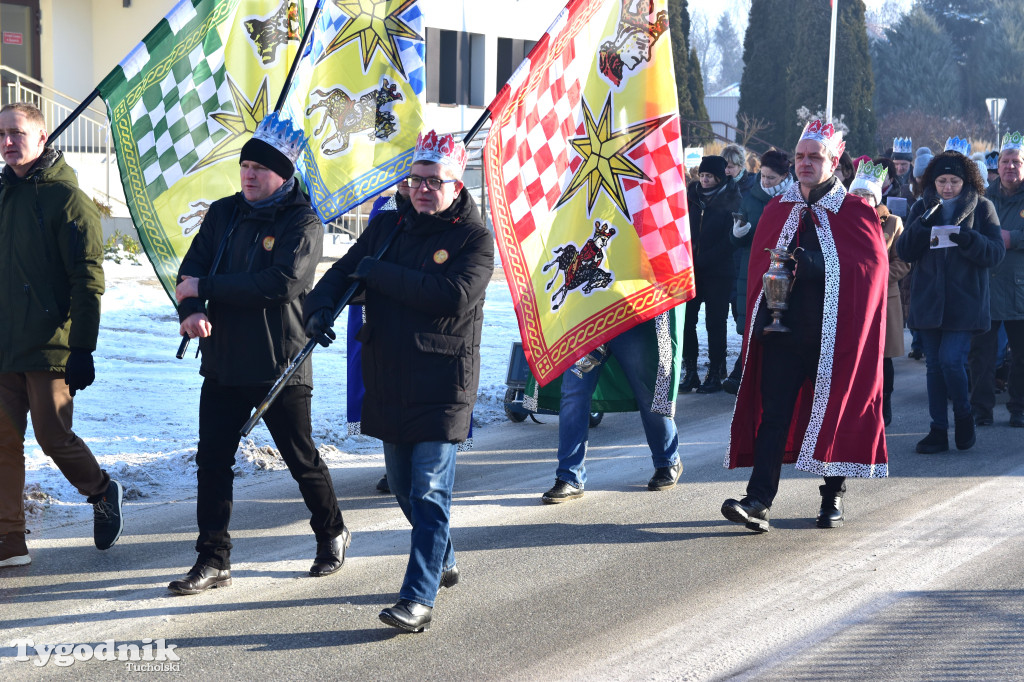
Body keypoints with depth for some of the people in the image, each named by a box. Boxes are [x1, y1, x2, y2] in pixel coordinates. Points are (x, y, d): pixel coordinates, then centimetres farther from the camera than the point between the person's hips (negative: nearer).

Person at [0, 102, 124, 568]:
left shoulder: (67, 199, -9)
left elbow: (88, 281, -12)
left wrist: (83, 350, -16)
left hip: (50, 348, -6)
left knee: (54, 437, -4)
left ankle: (102, 494, 24)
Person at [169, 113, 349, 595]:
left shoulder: (302, 224, -9)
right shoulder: (222, 215, 8)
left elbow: (279, 284, -22)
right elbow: (191, 271, 3)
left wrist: (206, 288, -19)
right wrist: (191, 310, -20)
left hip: (281, 365, -4)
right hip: (223, 364, 5)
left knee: (302, 460, 8)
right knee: (212, 461, 1)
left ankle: (331, 535, 31)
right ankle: (213, 560, 8)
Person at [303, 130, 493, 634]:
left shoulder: (475, 239, -7)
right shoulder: (387, 227, 10)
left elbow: (451, 295, -22)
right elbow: (344, 270, 8)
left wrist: (379, 273, -18)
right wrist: (321, 307, -15)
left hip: (443, 384, -6)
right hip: (388, 379, 6)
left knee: (429, 492, -11)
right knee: (403, 486, 18)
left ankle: (419, 598, -12)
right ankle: (442, 561, 40)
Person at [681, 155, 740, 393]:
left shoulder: (729, 199, -4)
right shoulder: (693, 194, 10)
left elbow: (729, 239, -9)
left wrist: (701, 260, -13)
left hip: (718, 270, -5)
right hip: (691, 269, 5)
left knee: (715, 322, -1)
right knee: (685, 319, 0)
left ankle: (716, 373, 5)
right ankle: (690, 372, 6)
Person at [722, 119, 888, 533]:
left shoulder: (856, 213, 0)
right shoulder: (777, 211, 13)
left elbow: (871, 266, -10)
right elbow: (759, 265, 16)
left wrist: (804, 265, -16)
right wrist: (759, 319, -1)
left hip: (835, 337, -2)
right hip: (782, 329, 3)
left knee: (835, 412, 6)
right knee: (773, 413, -6)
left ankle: (833, 498, 20)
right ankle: (759, 500, -12)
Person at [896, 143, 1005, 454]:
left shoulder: (982, 208, 1)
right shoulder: (921, 208, 8)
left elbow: (996, 253, -4)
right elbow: (904, 251, 0)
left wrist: (969, 239, -23)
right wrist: (923, 224, -17)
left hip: (964, 301, -3)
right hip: (928, 299, 3)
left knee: (951, 360, -15)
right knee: (934, 366, 7)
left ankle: (964, 415, 10)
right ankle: (938, 430, 14)